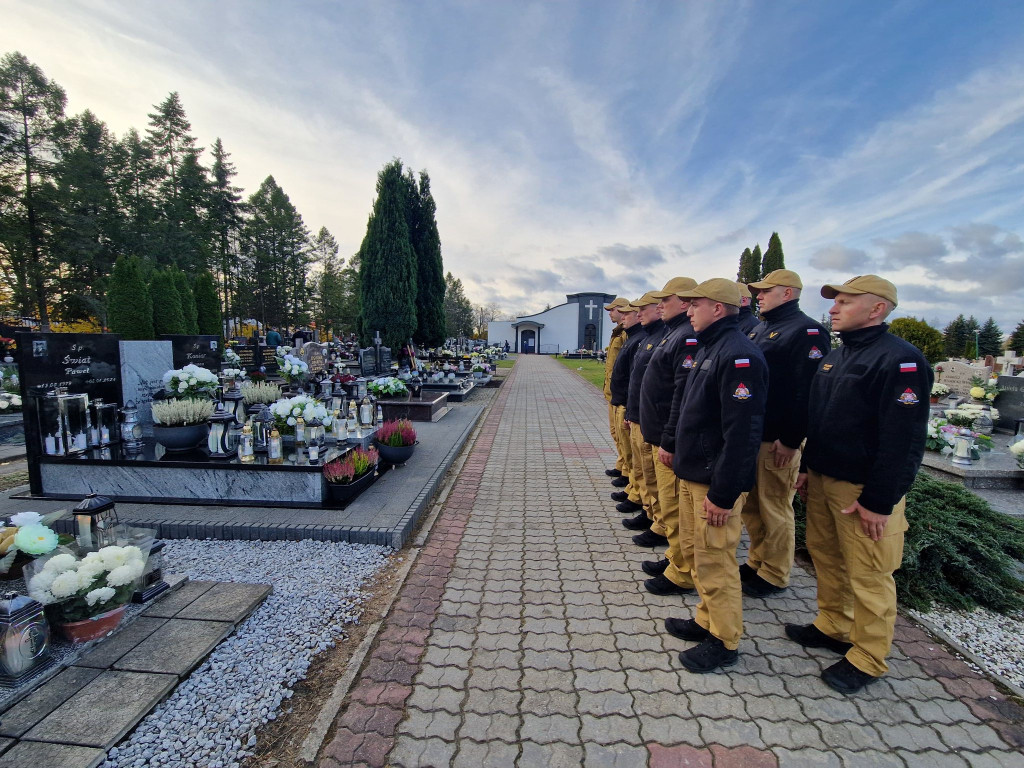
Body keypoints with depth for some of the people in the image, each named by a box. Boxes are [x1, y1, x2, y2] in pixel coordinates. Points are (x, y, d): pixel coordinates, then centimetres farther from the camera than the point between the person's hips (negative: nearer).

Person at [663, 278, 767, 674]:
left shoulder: (739, 355, -20)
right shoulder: (709, 348, 13)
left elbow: (742, 432, -24)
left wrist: (723, 494, -22)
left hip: (716, 482, -10)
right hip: (694, 475, 10)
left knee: (716, 563, 6)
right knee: (702, 558, 21)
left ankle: (725, 643, 25)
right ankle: (706, 621, 39)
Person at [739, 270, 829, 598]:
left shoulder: (807, 331, -11)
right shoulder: (759, 329, 16)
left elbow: (808, 392, -18)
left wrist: (791, 440, -20)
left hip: (778, 440, -8)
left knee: (775, 509, 5)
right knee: (750, 504, 17)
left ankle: (774, 576, 22)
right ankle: (757, 561, 34)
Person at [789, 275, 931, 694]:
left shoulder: (900, 360, -16)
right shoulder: (834, 357, 11)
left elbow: (903, 440, -20)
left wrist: (879, 502, -19)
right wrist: (808, 467, 16)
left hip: (866, 491, -8)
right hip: (823, 481, 8)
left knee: (868, 576, 6)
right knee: (825, 557, 19)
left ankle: (867, 659, 25)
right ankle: (832, 626, 37)